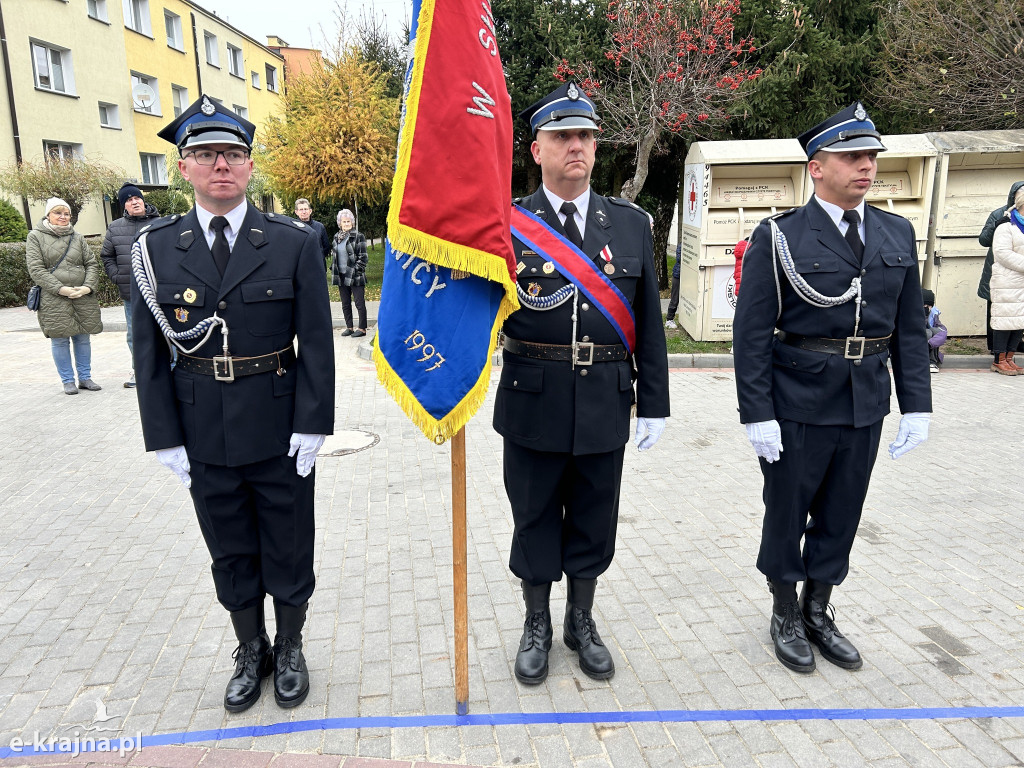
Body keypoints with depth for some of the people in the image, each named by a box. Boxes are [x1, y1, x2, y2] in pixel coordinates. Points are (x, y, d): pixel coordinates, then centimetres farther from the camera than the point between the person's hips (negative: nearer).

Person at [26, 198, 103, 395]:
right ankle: (68, 381, 12)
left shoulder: (77, 237, 12)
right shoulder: (35, 237, 3)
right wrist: (61, 289, -15)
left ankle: (85, 378, 18)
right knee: (60, 340, 1)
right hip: (53, 299, -3)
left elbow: (92, 264, 9)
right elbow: (36, 269, -5)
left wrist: (88, 286, -9)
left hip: (83, 297, 3)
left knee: (83, 338, 7)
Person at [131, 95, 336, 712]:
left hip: (280, 432, -2)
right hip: (203, 436, 2)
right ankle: (251, 653, 39)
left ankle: (290, 650, 36)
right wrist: (165, 437, -2)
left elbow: (316, 341, -7)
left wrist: (310, 427, -11)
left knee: (288, 549, 13)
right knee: (230, 555, 17)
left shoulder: (294, 242, -6)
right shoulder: (156, 248, 0)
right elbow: (150, 352, 2)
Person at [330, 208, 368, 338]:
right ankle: (349, 327, 21)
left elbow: (363, 257, -9)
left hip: (355, 276, -6)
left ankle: (362, 328, 6)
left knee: (359, 303, -1)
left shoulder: (358, 236, -7)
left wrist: (355, 270, -14)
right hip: (341, 276, 7)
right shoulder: (337, 237, 12)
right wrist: (334, 271, 11)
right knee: (345, 304, 12)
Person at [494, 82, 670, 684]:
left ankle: (582, 622, 38)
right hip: (533, 405, -2)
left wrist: (653, 403, 2)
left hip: (605, 404, 2)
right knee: (535, 520, 13)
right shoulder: (507, 224, -2)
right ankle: (537, 627, 35)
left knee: (593, 521, 15)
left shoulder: (632, 223, 4)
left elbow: (649, 321, 5)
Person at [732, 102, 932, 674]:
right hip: (798, 406, -4)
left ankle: (819, 611, 35)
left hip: (866, 407, 5)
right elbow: (753, 332, -11)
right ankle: (786, 615, 31)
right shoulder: (780, 237, -9)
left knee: (841, 516, 15)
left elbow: (910, 327, 8)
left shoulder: (898, 235, 6)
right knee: (787, 513, 10)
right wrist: (758, 414, -15)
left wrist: (917, 405, 3)